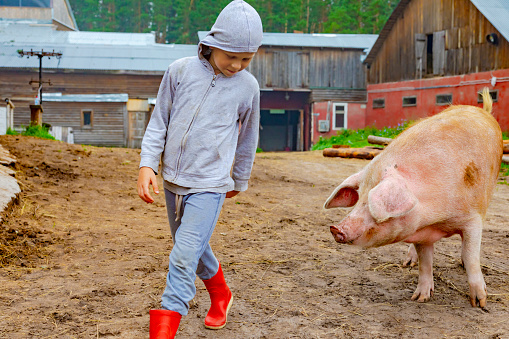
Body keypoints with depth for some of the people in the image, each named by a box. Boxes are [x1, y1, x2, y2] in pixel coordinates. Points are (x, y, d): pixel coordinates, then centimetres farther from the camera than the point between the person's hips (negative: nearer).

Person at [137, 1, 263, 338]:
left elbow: (248, 139, 10)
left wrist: (240, 180, 20)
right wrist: (147, 163, -7)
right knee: (195, 247, 20)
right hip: (173, 180, 3)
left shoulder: (248, 86, -3)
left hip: (210, 185, -3)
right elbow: (159, 121, 4)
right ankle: (221, 296, 46)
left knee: (184, 258, -12)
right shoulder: (180, 71, -3)